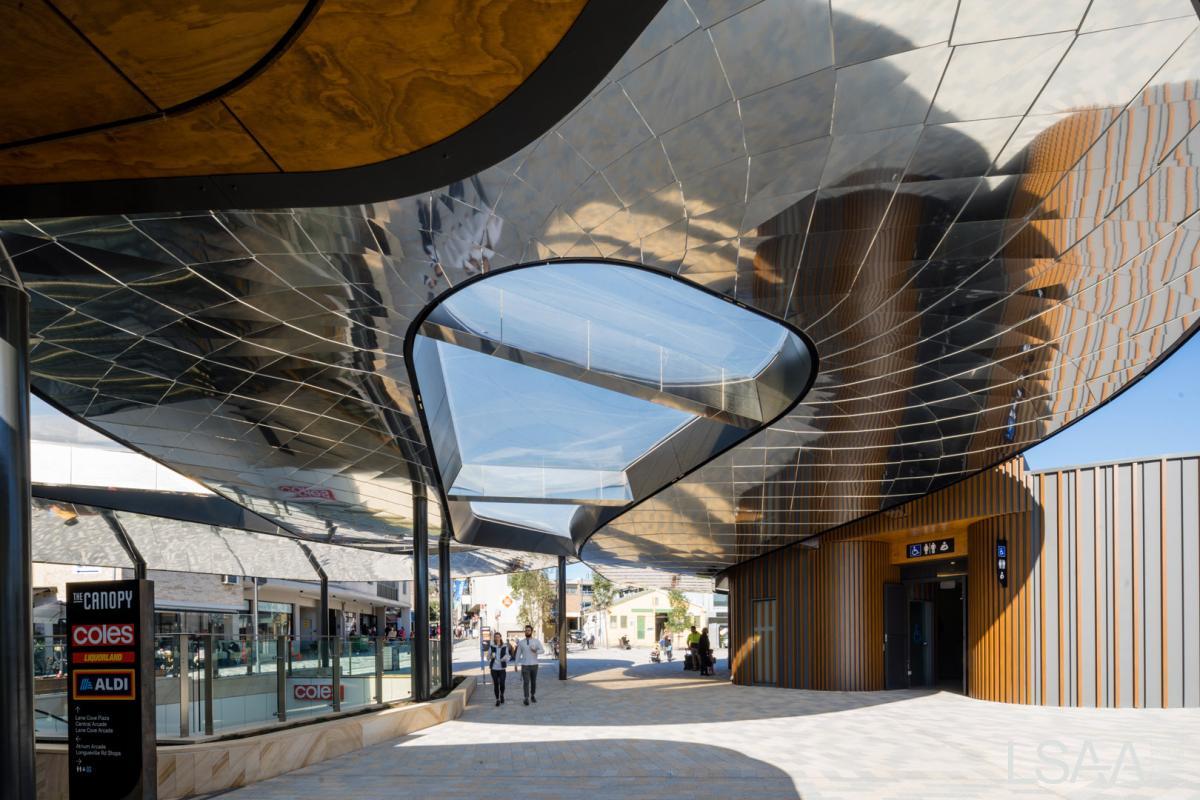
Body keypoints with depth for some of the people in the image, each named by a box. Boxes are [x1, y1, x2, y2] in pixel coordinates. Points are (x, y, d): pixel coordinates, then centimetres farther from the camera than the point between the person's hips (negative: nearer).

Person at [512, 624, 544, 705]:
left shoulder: (536, 641, -1)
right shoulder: (521, 642, 3)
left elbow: (543, 650, -11)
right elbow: (518, 654, 6)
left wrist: (536, 651, -32)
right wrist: (516, 664, 4)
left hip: (534, 665, 1)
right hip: (525, 665, -1)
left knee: (533, 681, 12)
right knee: (526, 682, -10)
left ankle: (533, 696, 29)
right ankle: (526, 698, -11)